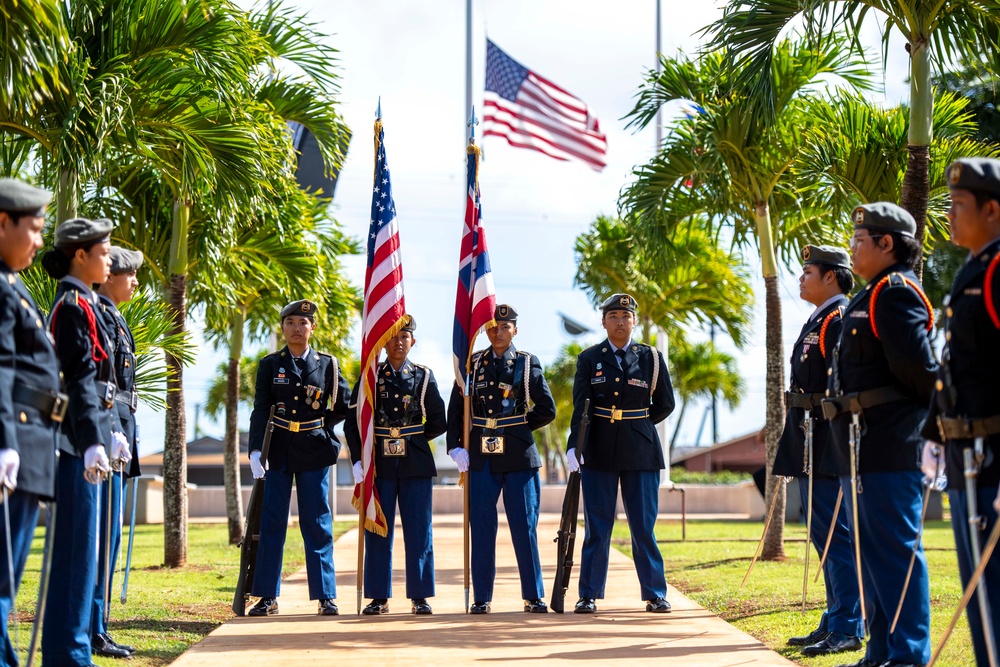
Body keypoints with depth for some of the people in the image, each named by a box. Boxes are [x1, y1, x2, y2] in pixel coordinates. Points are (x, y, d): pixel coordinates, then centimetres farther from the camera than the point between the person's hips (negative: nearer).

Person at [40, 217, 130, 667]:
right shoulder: (74, 305, -12)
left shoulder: (83, 303, 18)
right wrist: (93, 443, -22)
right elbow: (79, 379, -18)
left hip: (86, 440, 10)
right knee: (77, 545, -7)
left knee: (80, 546, 12)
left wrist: (113, 432, 21)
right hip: (78, 442, -10)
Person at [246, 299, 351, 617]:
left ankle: (326, 596, 6)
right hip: (277, 452, 0)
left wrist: (321, 424, 3)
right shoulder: (269, 365, 4)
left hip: (315, 451, 0)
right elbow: (260, 411, -4)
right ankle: (267, 596, 8)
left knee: (318, 525, 1)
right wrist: (255, 450, -14)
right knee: (271, 523, 2)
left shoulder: (327, 364, 5)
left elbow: (345, 406, 10)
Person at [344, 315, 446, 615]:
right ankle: (379, 596, 9)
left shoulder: (424, 376, 7)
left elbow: (438, 423, 9)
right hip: (380, 466, 0)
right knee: (378, 533, 2)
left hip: (417, 466, 0)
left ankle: (420, 596, 7)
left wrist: (411, 438, 6)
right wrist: (358, 460, -6)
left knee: (419, 532, 1)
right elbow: (352, 423, 2)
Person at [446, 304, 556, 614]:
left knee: (525, 527, 1)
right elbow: (455, 409, 6)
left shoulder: (528, 363, 5)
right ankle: (481, 598, 9)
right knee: (481, 529, 3)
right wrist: (455, 446, -4)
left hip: (519, 457, -1)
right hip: (481, 458, 1)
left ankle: (534, 597, 8)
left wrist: (518, 427, 5)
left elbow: (547, 410, 5)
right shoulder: (472, 364, 8)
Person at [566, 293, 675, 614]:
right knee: (596, 527, 3)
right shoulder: (589, 359, 3)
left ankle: (655, 595, 10)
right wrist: (574, 445, -17)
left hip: (641, 452, 0)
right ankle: (589, 596, 8)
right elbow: (579, 406, -6)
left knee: (644, 526, 3)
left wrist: (636, 427, 12)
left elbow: (665, 404, 12)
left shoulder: (651, 358, 4)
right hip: (599, 453, 0)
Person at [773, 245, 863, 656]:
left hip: (828, 444, -11)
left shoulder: (842, 319, -12)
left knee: (835, 536, -8)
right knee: (824, 534, 14)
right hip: (809, 445, 11)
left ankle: (847, 629, -6)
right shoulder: (816, 321, 19)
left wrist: (837, 444, -22)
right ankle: (834, 622, 21)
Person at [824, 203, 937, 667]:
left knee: (895, 552, -7)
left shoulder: (895, 292, -12)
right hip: (863, 450, 11)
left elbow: (917, 365, -19)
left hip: (888, 449, -11)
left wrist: (934, 407, -5)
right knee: (871, 554, 14)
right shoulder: (872, 297, 20)